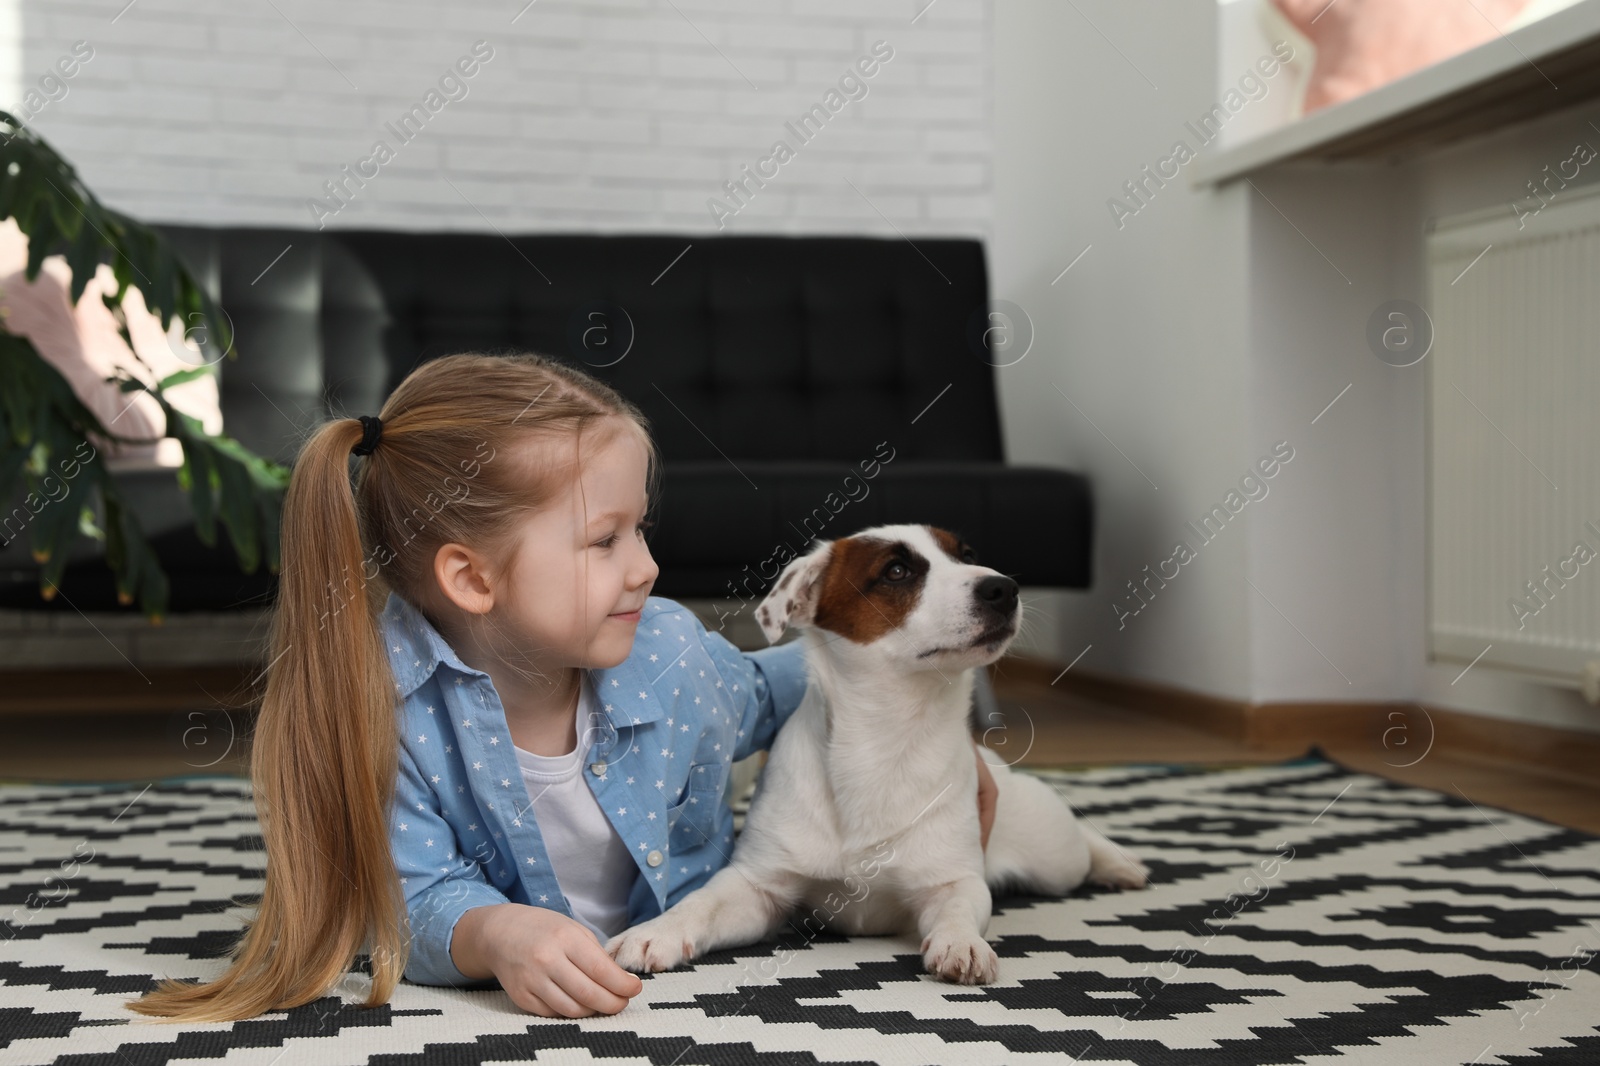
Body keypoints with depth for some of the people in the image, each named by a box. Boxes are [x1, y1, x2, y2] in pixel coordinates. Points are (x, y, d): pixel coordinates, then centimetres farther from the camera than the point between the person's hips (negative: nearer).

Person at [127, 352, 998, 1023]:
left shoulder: (669, 654, -23)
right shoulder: (387, 706, -33)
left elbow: (760, 694, 1)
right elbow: (420, 896, -31)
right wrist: (497, 934, -53)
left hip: (690, 945, 3)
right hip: (517, 983, -2)